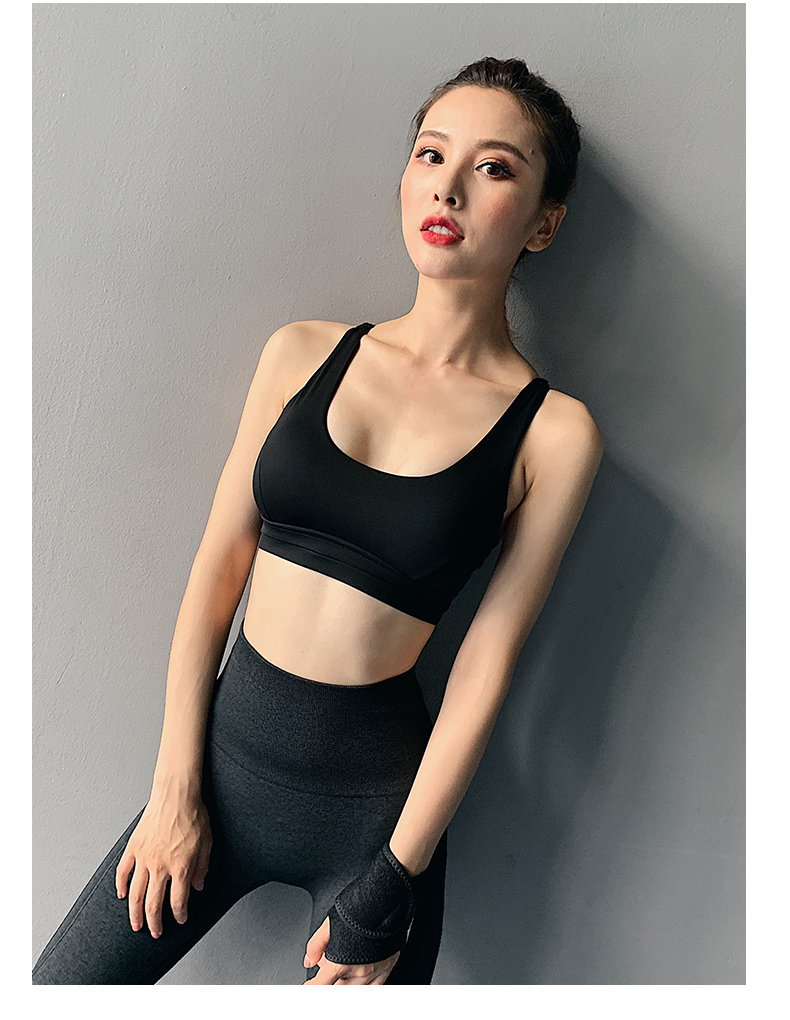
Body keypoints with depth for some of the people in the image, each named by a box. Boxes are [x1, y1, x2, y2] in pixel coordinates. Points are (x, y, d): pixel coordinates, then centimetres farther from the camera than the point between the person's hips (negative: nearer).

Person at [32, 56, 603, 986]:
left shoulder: (553, 431, -9)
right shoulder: (303, 353, -1)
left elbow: (486, 663, -9)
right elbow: (218, 565, 0)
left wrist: (387, 893, -7)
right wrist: (175, 787, -1)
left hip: (374, 792, -2)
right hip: (228, 746, 3)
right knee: (50, 989, 10)